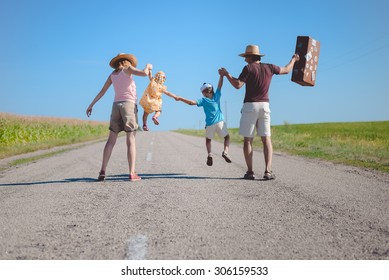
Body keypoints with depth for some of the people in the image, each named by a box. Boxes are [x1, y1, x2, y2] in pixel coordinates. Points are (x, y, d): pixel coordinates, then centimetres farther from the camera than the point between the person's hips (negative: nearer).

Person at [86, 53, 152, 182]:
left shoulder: (112, 74, 18)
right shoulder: (127, 68, 3)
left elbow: (102, 92, 17)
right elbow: (144, 73, -11)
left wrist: (91, 105, 20)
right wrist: (148, 66, 10)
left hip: (116, 105, 5)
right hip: (129, 104, -5)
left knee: (111, 140, 4)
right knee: (131, 140, -8)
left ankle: (102, 171, -5)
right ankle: (132, 173, -16)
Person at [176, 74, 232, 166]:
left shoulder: (203, 100, -3)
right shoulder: (216, 96, 2)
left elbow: (191, 102, -13)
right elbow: (220, 85, 7)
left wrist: (180, 99, -9)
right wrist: (221, 75, 15)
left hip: (210, 124, 0)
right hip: (220, 122, 0)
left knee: (208, 140, 23)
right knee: (227, 137, 19)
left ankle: (210, 154, -3)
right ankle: (225, 151, -9)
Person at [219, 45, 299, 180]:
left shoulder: (249, 68, -6)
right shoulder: (269, 67, 9)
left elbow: (237, 85, -12)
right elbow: (286, 70, 25)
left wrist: (226, 74, 0)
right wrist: (293, 59, 43)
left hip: (250, 106, -4)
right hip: (265, 105, 4)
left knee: (248, 140, 3)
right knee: (266, 139, 3)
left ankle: (250, 172, 0)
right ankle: (268, 171, -6)